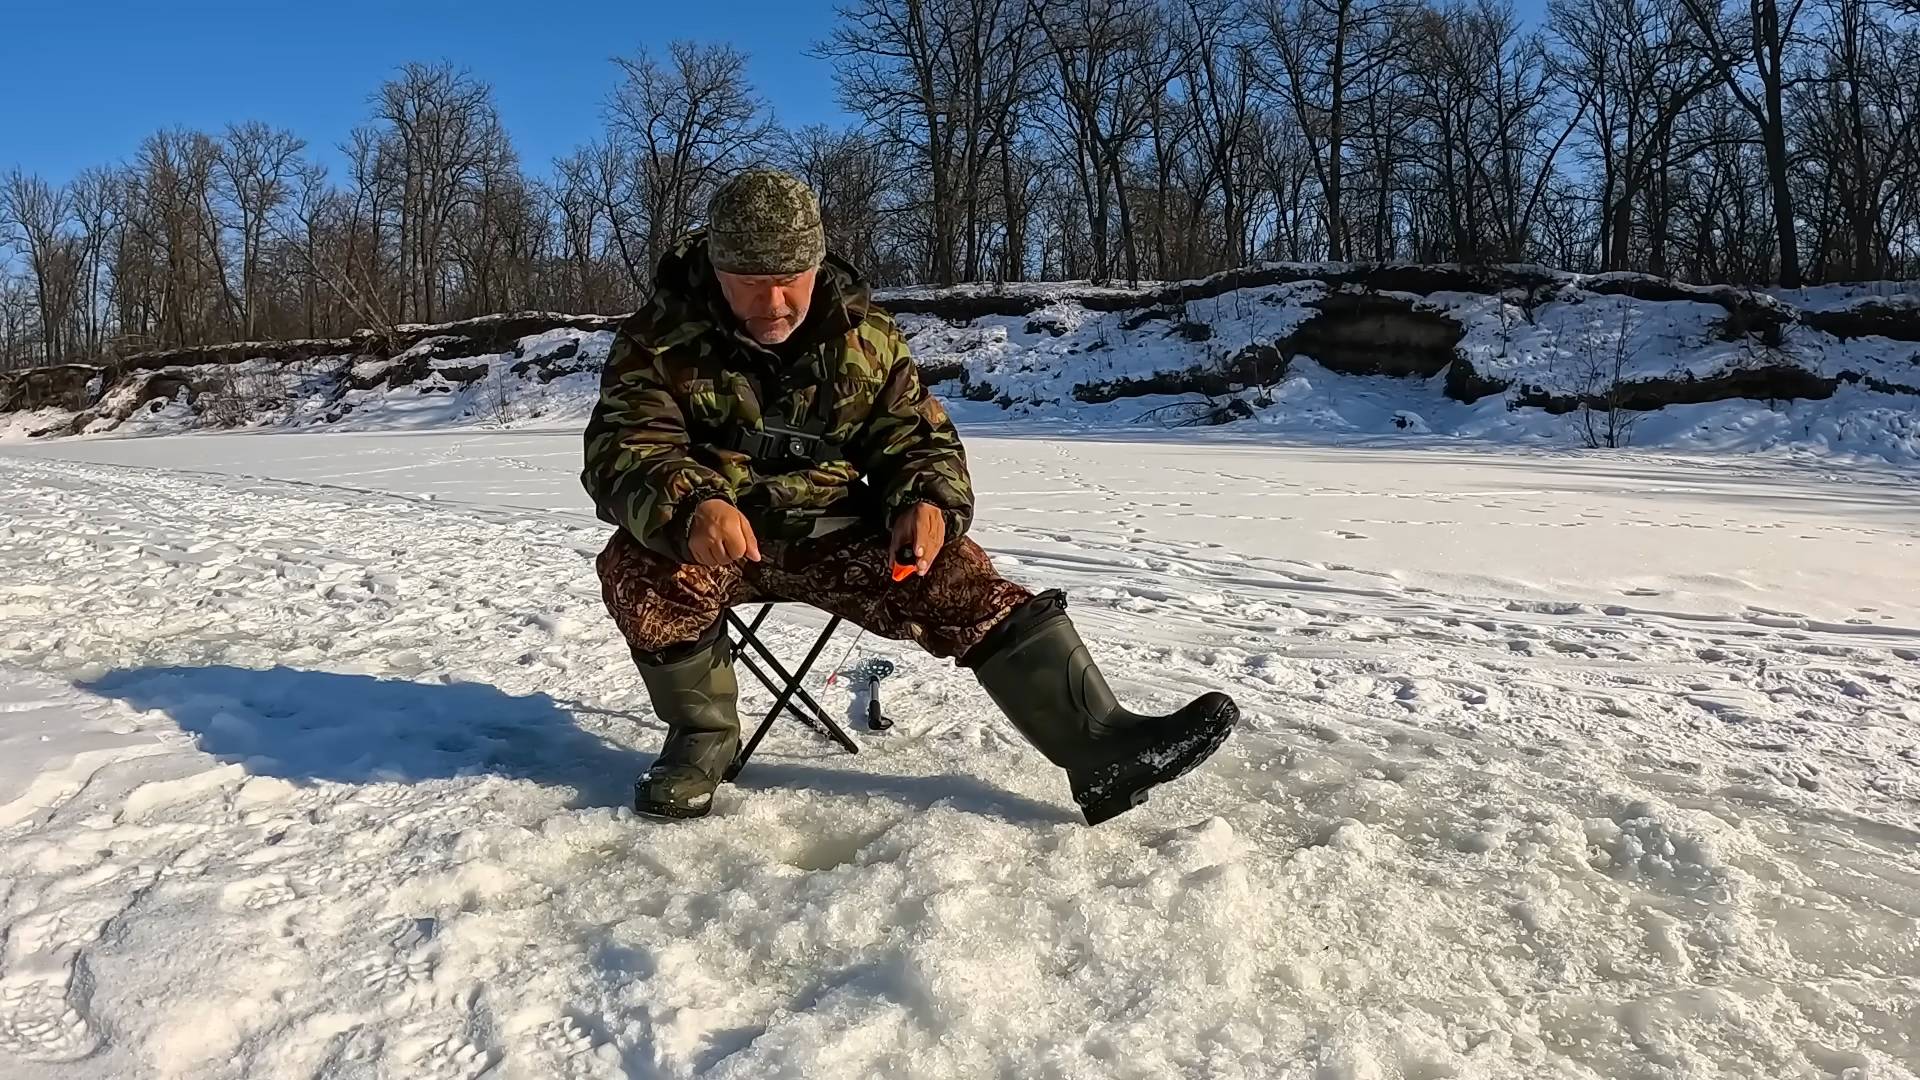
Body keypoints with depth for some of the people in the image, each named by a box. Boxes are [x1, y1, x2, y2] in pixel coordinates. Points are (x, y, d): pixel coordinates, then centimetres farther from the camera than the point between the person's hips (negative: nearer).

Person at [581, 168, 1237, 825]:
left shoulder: (864, 334, 0)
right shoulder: (661, 337, -9)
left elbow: (918, 437, 6)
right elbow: (622, 450, -19)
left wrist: (928, 504, -18)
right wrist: (689, 509, -42)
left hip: (834, 535, 2)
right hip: (703, 543, -1)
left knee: (958, 578, -19)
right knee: (640, 571, -33)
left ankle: (1102, 747, -23)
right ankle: (702, 735, -8)